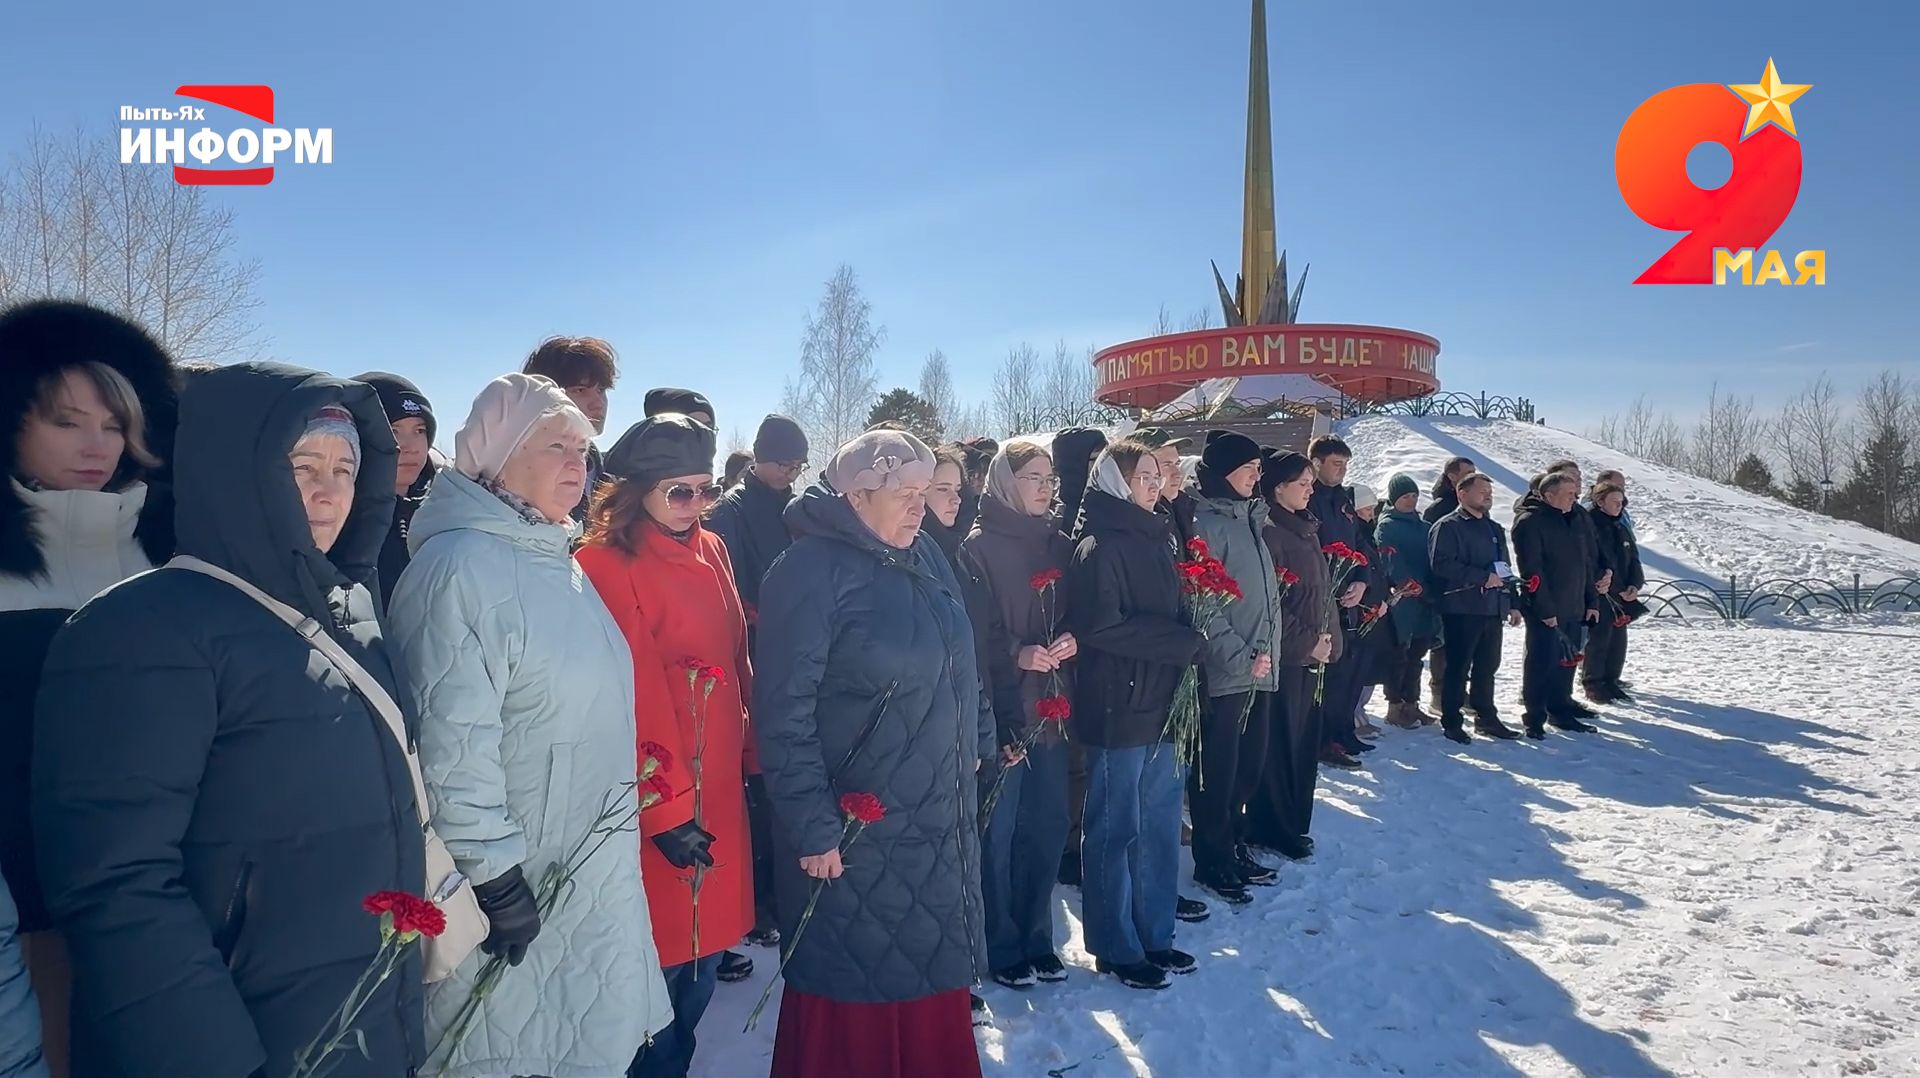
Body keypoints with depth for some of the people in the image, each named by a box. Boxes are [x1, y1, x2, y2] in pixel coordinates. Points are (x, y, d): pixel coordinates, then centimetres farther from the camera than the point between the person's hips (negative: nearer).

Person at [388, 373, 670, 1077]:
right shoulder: (459, 566, -19)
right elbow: (452, 742, -23)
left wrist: (641, 817, 20)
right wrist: (494, 873, -20)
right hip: (518, 881, -8)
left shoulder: (558, 561, 9)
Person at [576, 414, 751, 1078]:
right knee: (663, 966, 5)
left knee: (707, 950, 17)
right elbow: (633, 700, -16)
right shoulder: (607, 564, -13)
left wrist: (750, 757, 12)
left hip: (720, 791, 7)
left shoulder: (711, 552, 9)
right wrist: (666, 809, -16)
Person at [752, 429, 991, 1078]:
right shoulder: (812, 571, -17)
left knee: (932, 969, 19)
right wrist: (812, 825, -18)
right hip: (854, 834, -7)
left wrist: (980, 741, 17)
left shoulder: (925, 557, 6)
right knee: (856, 985, 9)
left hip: (938, 820, 7)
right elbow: (784, 714, -19)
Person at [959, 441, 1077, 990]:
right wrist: (1019, 655, -24)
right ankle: (1003, 947, 20)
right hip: (1001, 709, -5)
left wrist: (1070, 642, -7)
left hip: (1051, 707, 6)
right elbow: (974, 633, -11)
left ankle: (1036, 939, 28)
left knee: (1047, 827, 12)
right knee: (999, 831, 4)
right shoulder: (979, 548, -7)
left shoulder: (1059, 544, 10)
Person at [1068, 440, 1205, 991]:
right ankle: (1116, 949, 18)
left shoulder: (1156, 540, 13)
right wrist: (1181, 640, -14)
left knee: (1160, 824, 15)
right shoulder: (1098, 548, -12)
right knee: (1116, 830, 4)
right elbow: (1100, 626, -20)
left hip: (1160, 703, 8)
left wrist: (1187, 640, -2)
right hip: (1117, 707, -8)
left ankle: (1154, 936, 29)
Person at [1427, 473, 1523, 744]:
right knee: (1458, 666, -3)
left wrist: (1512, 603, 19)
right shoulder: (1448, 527, -7)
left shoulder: (1494, 529, 19)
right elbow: (1441, 564, -19)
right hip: (1462, 608, -8)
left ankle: (1486, 717, 25)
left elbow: (1505, 568, 25)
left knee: (1487, 666, 14)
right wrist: (1482, 577, -19)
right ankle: (1452, 722, 5)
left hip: (1493, 608, 8)